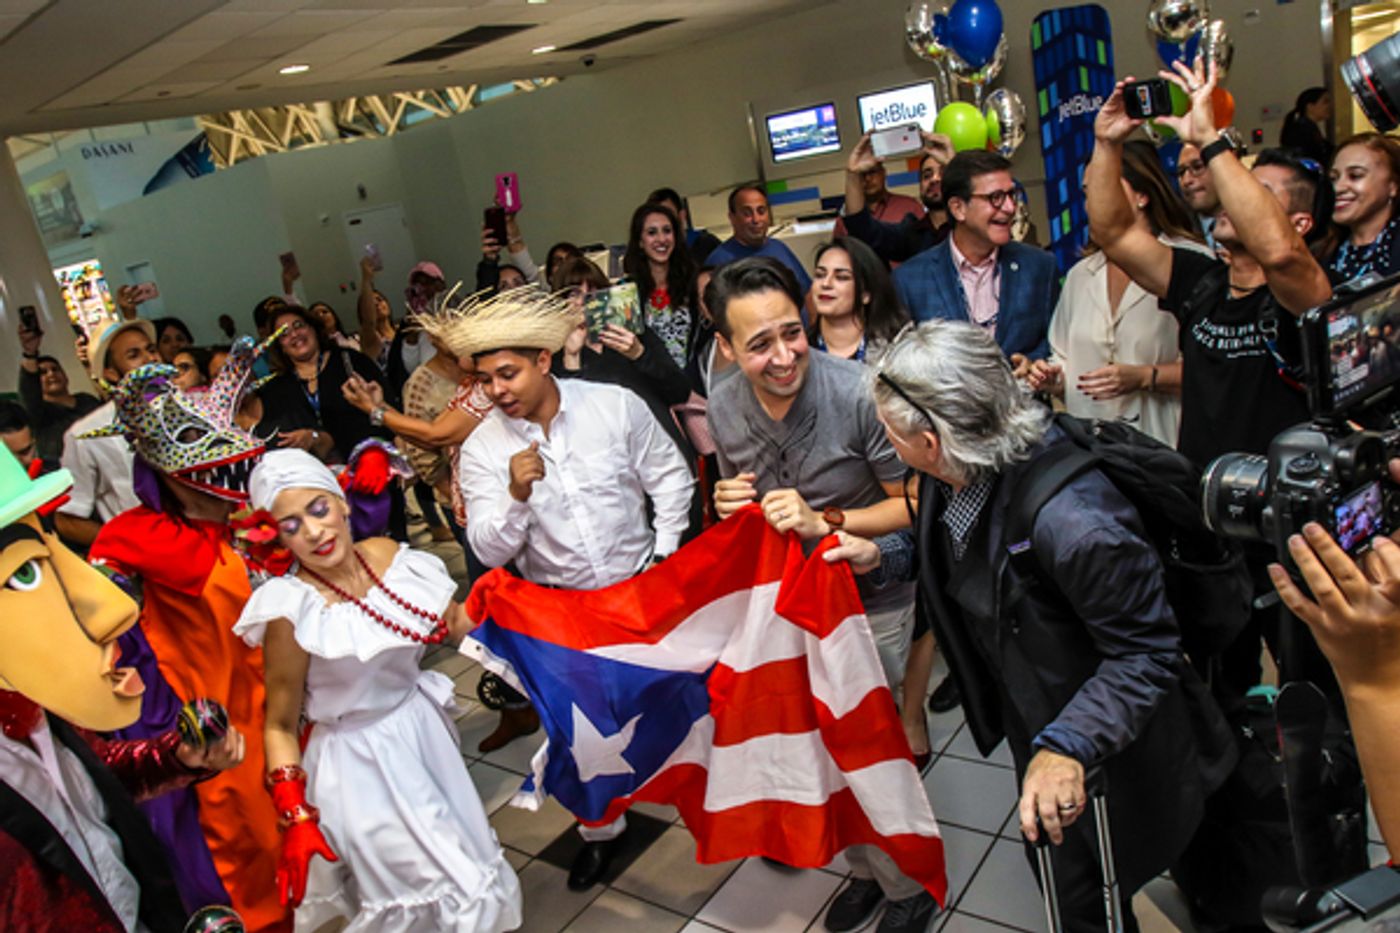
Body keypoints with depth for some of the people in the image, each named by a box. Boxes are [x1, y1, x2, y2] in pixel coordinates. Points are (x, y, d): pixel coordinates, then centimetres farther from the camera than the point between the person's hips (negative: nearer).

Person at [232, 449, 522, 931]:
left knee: (469, 858, 24)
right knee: (454, 893, 6)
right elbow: (280, 726, -14)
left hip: (423, 728, 6)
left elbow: (451, 625, 5)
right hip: (360, 760, -5)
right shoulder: (292, 608, -23)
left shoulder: (386, 554, -8)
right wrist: (295, 819, -19)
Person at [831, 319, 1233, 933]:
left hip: (1104, 743, -7)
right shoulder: (956, 471, -14)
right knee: (1053, 867, 28)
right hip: (1033, 719, 7)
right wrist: (881, 555, -5)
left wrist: (1066, 746, -38)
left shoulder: (1071, 521, -41)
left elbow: (1147, 652, -28)